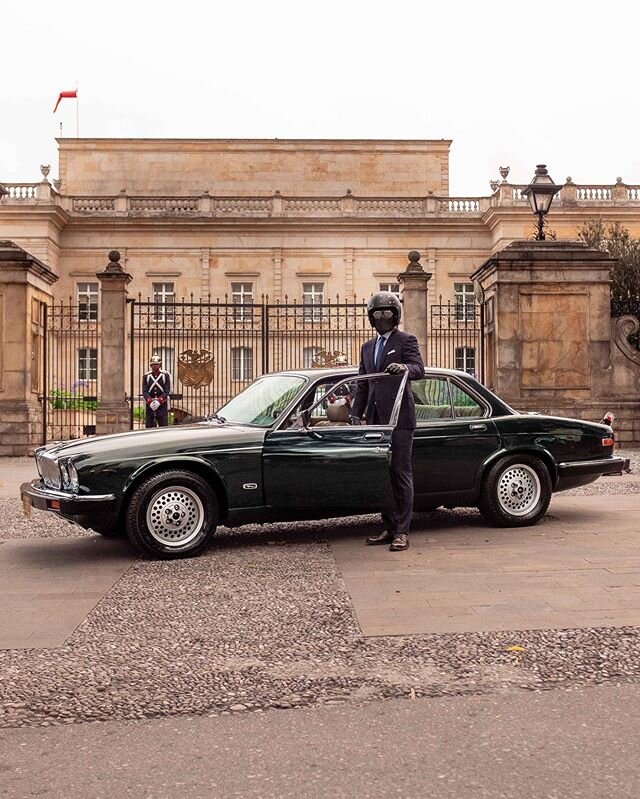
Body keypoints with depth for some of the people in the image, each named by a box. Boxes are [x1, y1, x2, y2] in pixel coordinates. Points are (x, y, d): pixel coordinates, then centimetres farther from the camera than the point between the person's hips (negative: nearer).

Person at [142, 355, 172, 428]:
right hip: (149, 405, 2)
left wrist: (159, 401, -16)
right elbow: (144, 391, 1)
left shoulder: (165, 375, 4)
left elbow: (167, 391, -4)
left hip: (162, 404, -2)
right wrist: (150, 401, -15)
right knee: (149, 425, 0)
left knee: (163, 424, -4)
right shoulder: (146, 376, 9)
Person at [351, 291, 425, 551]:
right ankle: (389, 528, 14)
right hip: (376, 418, 6)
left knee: (400, 473, -6)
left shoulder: (406, 340, 3)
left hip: (399, 418, -6)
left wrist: (405, 368, -34)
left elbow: (419, 369, -12)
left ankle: (402, 532, -5)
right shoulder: (367, 347, 21)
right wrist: (356, 414, 13)